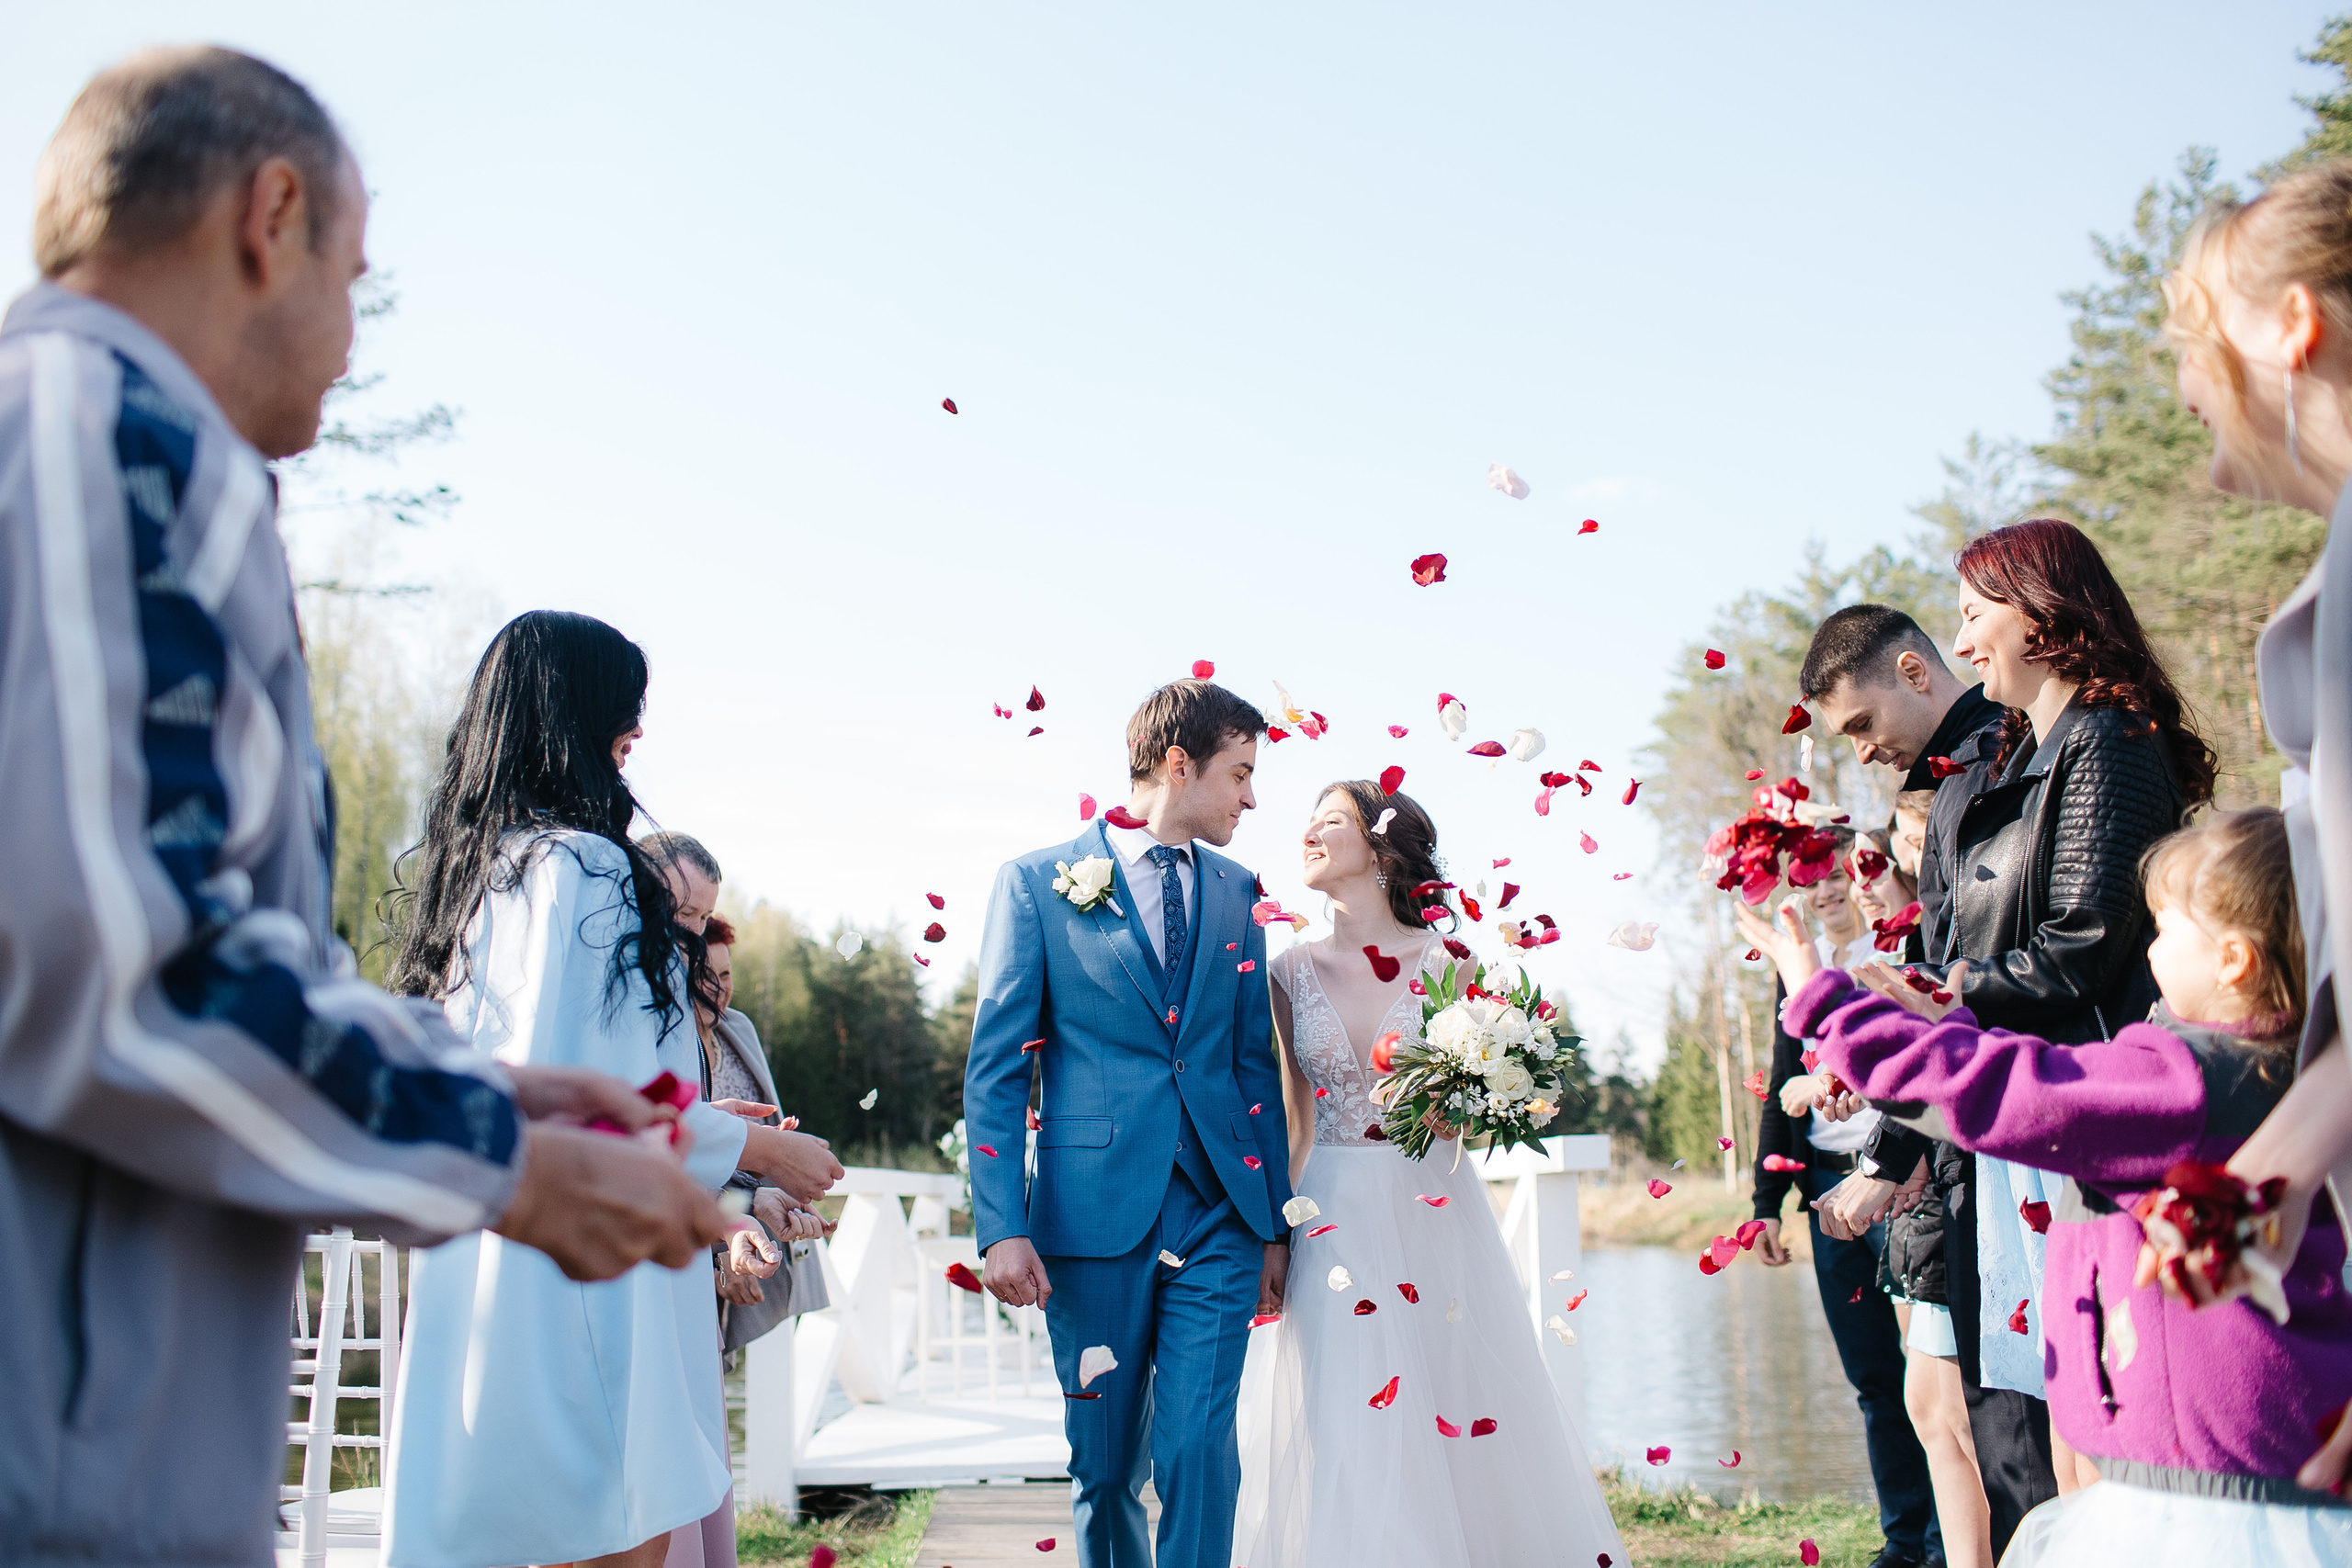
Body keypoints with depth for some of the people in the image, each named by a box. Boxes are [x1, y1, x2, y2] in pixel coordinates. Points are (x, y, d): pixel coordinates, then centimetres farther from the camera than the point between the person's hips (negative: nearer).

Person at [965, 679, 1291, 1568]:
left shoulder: (1234, 893, 13)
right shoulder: (1036, 882, 1)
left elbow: (1256, 1064, 15)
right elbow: (995, 1067, -2)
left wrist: (1275, 1224, 13)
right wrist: (1001, 1226, -10)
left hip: (1220, 1215, 2)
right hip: (1095, 1214, -2)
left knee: (1197, 1450, -8)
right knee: (1105, 1465, 9)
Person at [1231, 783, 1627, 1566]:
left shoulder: (1448, 963, -3)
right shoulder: (1291, 972, 4)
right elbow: (1293, 1114, 7)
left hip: (1431, 1212, -1)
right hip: (1330, 1222, 2)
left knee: (1457, 1423, 3)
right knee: (1341, 1432, 2)